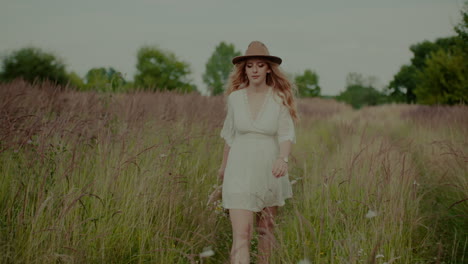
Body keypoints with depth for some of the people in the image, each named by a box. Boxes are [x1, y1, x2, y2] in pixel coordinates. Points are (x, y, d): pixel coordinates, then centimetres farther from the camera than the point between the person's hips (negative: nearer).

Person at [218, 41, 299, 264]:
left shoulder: (280, 98, -6)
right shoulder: (235, 97, -1)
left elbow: (286, 134, -13)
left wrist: (283, 158, -34)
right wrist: (224, 166, 24)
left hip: (269, 170, 0)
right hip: (240, 172, 0)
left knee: (266, 230, 17)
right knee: (241, 235, -11)